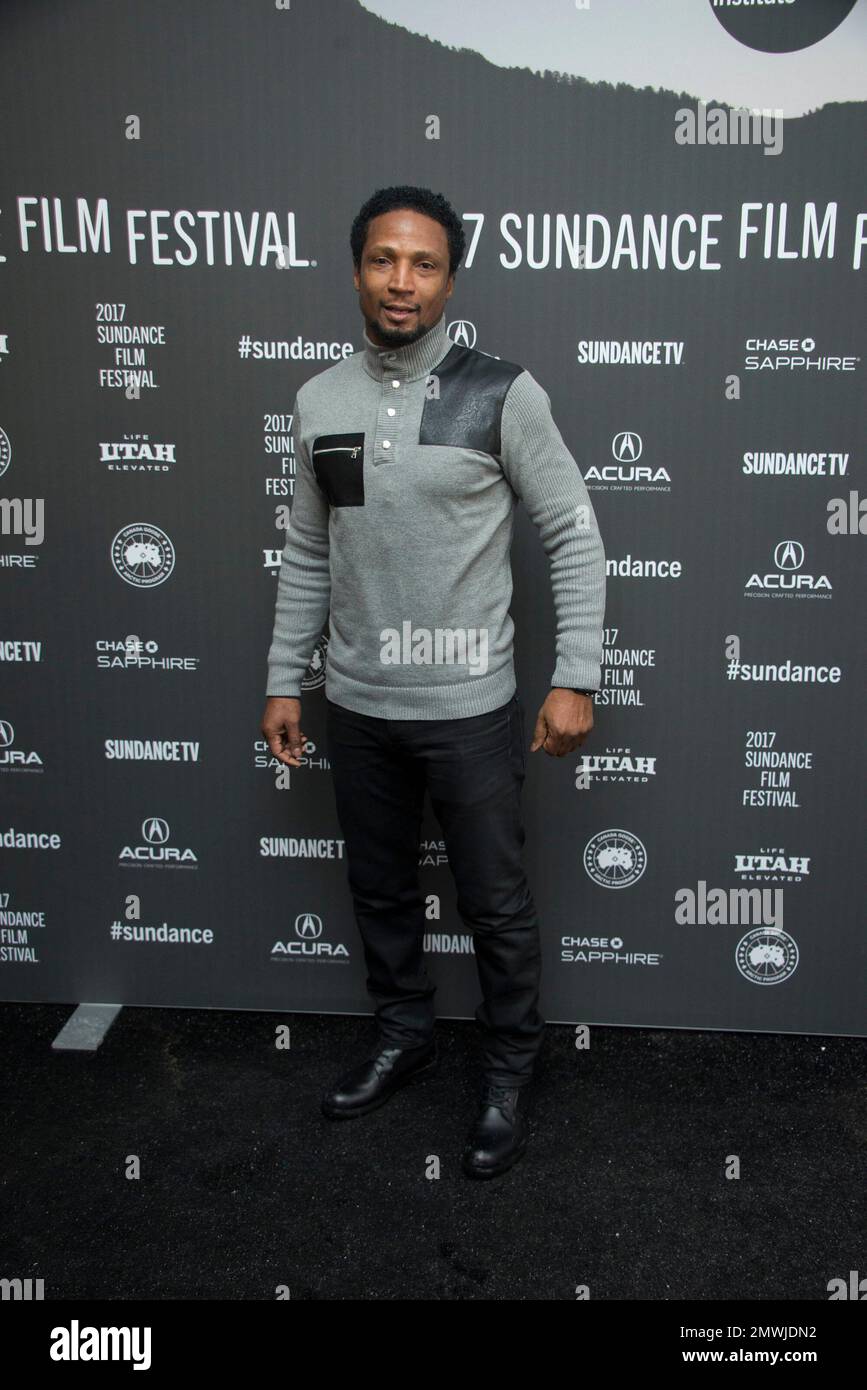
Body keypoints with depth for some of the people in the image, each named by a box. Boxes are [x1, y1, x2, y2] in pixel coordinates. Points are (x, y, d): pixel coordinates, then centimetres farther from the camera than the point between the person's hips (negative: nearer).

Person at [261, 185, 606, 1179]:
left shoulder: (502, 395, -9)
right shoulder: (319, 402, 3)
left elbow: (574, 538, -5)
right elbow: (307, 555, 11)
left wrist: (575, 677, -10)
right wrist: (284, 680, 10)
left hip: (469, 707, -4)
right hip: (356, 706, 4)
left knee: (496, 906, 8)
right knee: (380, 890, 19)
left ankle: (508, 1077, 30)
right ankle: (404, 1036, 42)